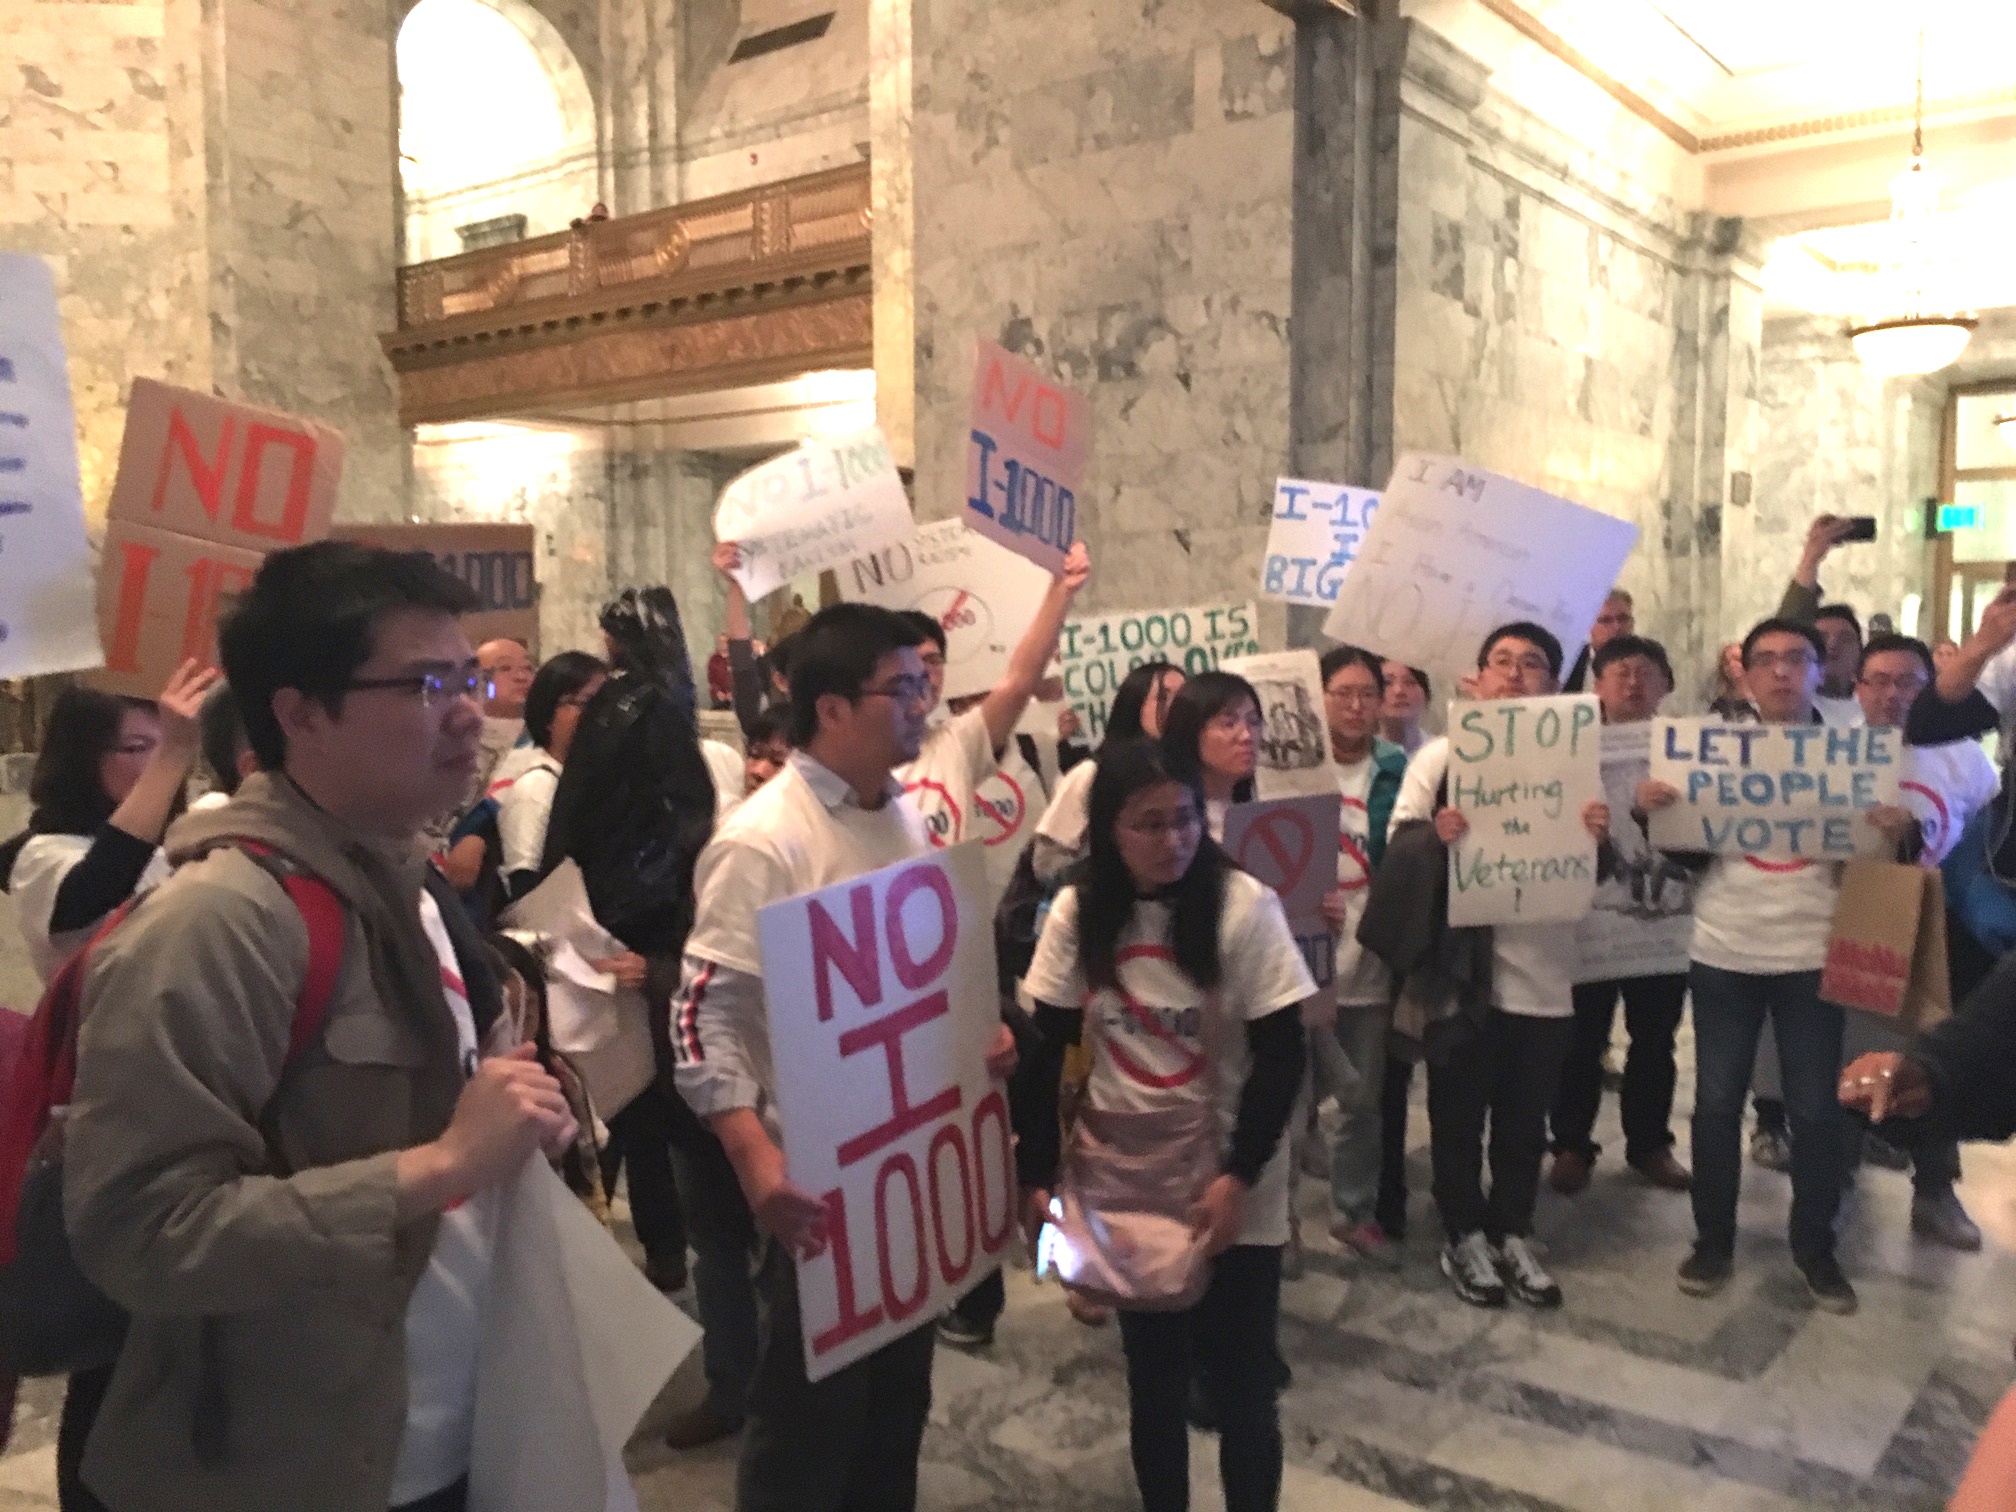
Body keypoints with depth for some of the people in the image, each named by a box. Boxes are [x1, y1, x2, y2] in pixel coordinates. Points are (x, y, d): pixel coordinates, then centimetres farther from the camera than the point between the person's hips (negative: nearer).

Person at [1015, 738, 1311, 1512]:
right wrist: (1036, 1173, -2)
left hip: (1229, 1186, -2)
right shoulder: (1077, 913, -6)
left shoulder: (1244, 905, -14)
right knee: (1153, 1379, 17)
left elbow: (1282, 1054, -11)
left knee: (1240, 1388, 7)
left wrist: (1239, 1177, -16)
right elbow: (1047, 1050, 1)